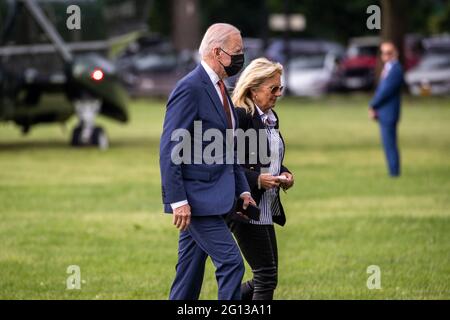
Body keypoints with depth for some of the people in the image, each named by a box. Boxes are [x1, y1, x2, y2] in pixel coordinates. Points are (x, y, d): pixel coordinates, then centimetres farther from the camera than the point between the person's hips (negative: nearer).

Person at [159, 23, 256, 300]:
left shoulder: (219, 89, 16)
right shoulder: (190, 88, -15)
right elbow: (170, 149, -18)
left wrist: (242, 189, 16)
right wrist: (177, 200, -22)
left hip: (214, 197, 9)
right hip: (197, 198, -9)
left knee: (191, 271, 12)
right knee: (231, 262, -12)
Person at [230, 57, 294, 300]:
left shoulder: (271, 118, 13)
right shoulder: (239, 116, -15)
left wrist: (283, 173, 6)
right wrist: (257, 179, -23)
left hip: (266, 208, 9)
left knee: (265, 278, 11)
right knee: (267, 276, -8)